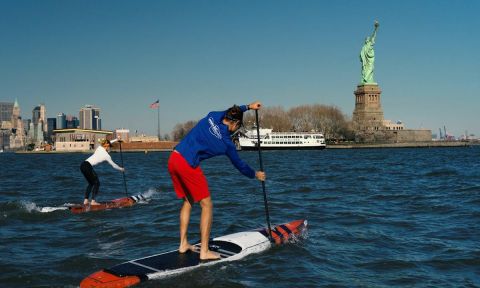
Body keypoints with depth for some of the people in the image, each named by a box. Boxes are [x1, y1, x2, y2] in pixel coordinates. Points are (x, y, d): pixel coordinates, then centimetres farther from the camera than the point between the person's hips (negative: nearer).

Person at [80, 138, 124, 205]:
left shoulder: (99, 147, 14)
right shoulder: (106, 155, -2)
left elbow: (106, 144, 38)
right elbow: (114, 165, 10)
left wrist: (115, 140, 47)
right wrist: (121, 169, 27)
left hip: (83, 165, 8)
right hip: (88, 167, -8)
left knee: (91, 183, 19)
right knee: (96, 183, 4)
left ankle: (85, 201, 18)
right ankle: (93, 201, -1)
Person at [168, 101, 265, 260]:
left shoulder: (212, 116, 8)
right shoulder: (227, 143, -4)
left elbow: (229, 112, 33)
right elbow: (240, 165, 12)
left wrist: (247, 106, 40)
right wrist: (255, 175, 29)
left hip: (173, 158, 8)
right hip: (188, 165, -8)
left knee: (187, 201, 22)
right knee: (207, 205, 4)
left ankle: (183, 244, 25)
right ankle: (204, 251, 4)